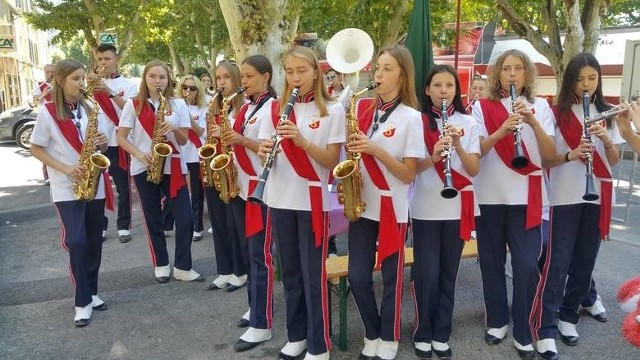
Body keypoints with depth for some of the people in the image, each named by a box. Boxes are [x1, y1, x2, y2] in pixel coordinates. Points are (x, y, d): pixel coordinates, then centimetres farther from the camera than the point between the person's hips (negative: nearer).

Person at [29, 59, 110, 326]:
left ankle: (91, 292, 24)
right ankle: (82, 302, 0)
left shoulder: (90, 109, 6)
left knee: (94, 242, 9)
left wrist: (103, 143, -11)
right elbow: (35, 149, -3)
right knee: (76, 242, -11)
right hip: (66, 188, -4)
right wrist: (64, 168, -15)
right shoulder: (47, 111, -6)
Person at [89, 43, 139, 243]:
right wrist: (89, 87, -15)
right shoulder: (94, 82, 10)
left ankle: (123, 226, 13)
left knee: (123, 187, 3)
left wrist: (110, 92, -24)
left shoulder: (128, 84, 2)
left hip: (119, 142, -3)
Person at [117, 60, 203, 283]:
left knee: (185, 217, -4)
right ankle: (161, 265, 21)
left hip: (173, 166, 1)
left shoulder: (178, 105, 5)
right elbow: (121, 138, 0)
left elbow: (183, 141, 3)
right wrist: (139, 154, -16)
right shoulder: (133, 104, 1)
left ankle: (182, 267, 8)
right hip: (144, 168, -1)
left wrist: (174, 129, -17)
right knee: (153, 219, 6)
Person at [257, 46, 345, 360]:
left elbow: (331, 161, -9)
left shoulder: (332, 110, -3)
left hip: (313, 200, -4)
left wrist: (302, 140, -24)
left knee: (313, 274, 0)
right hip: (280, 200, 4)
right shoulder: (275, 109, 8)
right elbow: (267, 155, 7)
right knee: (290, 272, 13)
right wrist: (265, 152, -16)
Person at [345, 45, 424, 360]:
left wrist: (375, 149, -21)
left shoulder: (411, 117, -7)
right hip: (362, 204, 4)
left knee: (391, 277, 8)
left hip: (392, 208, -3)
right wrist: (352, 150, -7)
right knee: (357, 277, 4)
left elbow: (409, 174, -12)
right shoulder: (363, 108, 5)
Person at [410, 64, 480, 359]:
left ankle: (441, 334, 23)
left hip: (458, 209, 2)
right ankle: (422, 333, 18)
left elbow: (474, 170, -4)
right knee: (426, 274, -1)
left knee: (448, 273, 9)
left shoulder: (468, 123, 3)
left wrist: (458, 146, -20)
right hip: (425, 210, -2)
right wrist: (433, 157, -25)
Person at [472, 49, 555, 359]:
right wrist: (501, 130, -24)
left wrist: (532, 121, -18)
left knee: (527, 265, -3)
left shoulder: (540, 106, 6)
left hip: (527, 197, 0)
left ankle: (524, 333, 11)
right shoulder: (482, 107, 3)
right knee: (492, 262, 8)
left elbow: (549, 153, -5)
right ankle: (497, 321, 26)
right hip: (489, 196, 0)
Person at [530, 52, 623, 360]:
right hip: (565, 197, -4)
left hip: (597, 196, 4)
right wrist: (571, 154, -23)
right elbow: (546, 160, -5)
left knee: (584, 261, 9)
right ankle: (544, 328, -2)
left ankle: (568, 315, 24)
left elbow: (614, 161, 5)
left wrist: (606, 139, -13)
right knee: (558, 262, -6)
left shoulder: (606, 113, 8)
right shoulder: (558, 113, -3)